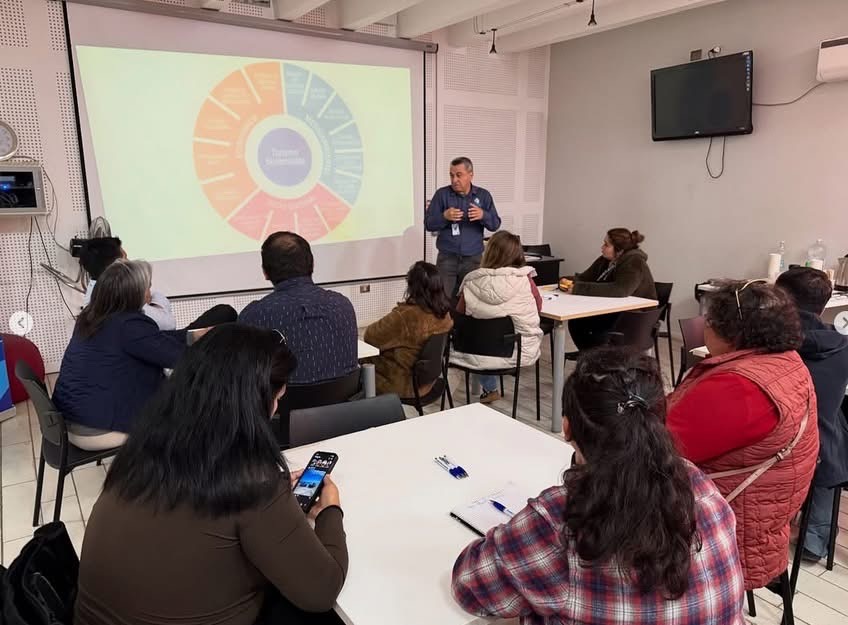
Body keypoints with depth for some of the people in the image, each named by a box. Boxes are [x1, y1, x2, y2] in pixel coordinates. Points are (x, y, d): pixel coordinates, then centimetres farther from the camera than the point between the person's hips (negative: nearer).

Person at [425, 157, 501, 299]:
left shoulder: (483, 195, 5)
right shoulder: (442, 194, 0)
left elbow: (495, 224, 1)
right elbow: (428, 224, -2)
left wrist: (483, 215, -19)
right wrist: (444, 216, -21)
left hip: (473, 259, 1)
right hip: (447, 258, -1)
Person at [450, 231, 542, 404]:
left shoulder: (472, 283, -14)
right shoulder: (524, 280, -14)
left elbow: (460, 315, 0)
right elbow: (538, 307, 4)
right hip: (521, 351, 0)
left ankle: (490, 389, 42)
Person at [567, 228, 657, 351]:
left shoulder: (634, 263, -21)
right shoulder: (605, 260, 4)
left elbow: (620, 290, -38)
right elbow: (584, 277, 8)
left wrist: (579, 288, -39)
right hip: (612, 313, 8)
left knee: (598, 336, -29)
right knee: (575, 322, -11)